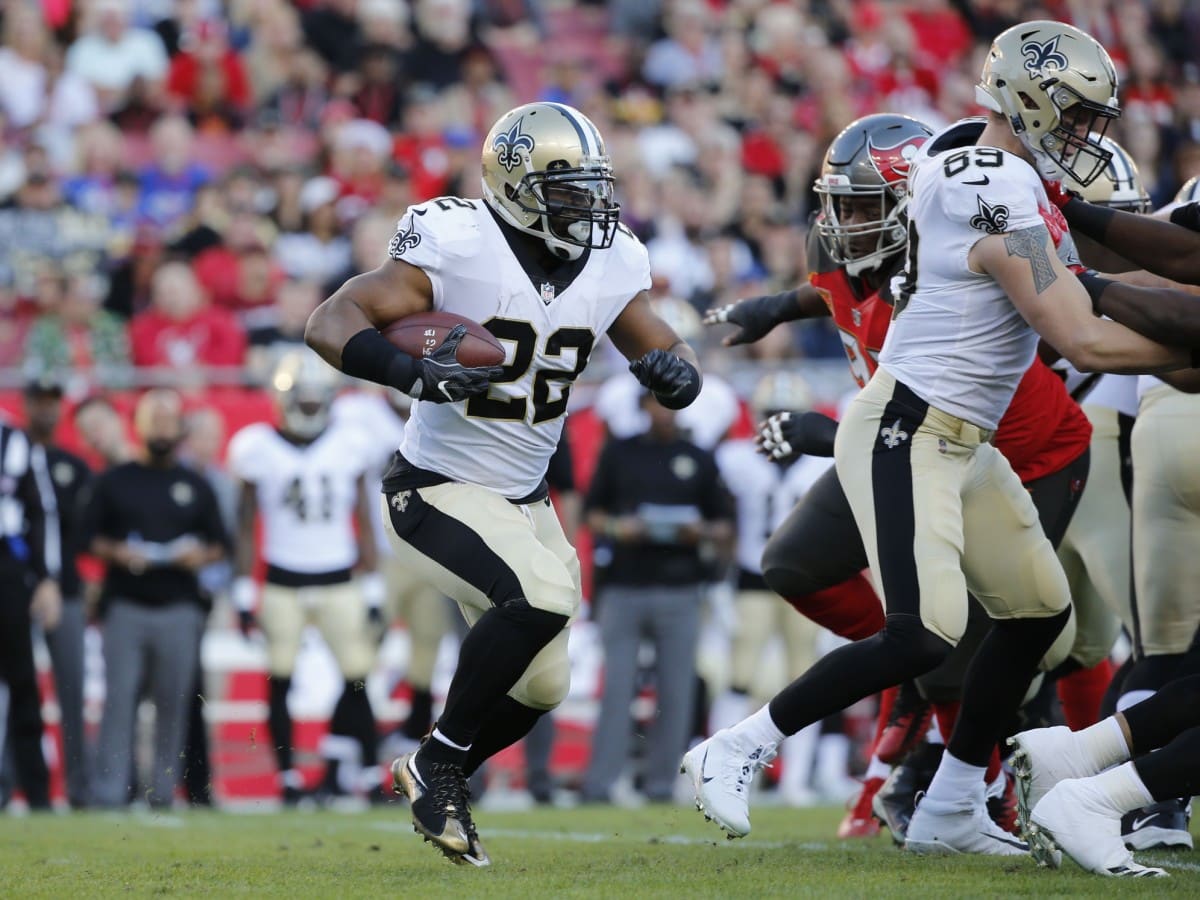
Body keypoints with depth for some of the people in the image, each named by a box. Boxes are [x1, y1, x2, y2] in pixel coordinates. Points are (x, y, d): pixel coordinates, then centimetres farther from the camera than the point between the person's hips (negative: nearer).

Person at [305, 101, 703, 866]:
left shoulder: (611, 267, -2)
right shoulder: (460, 249, -20)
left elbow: (673, 358, 6)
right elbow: (333, 322, -24)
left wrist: (674, 373, -20)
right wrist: (415, 374, -41)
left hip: (524, 499, 7)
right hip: (438, 490, -7)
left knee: (539, 686, 9)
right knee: (540, 596, -30)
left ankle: (436, 778, 36)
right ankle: (439, 763, -14)